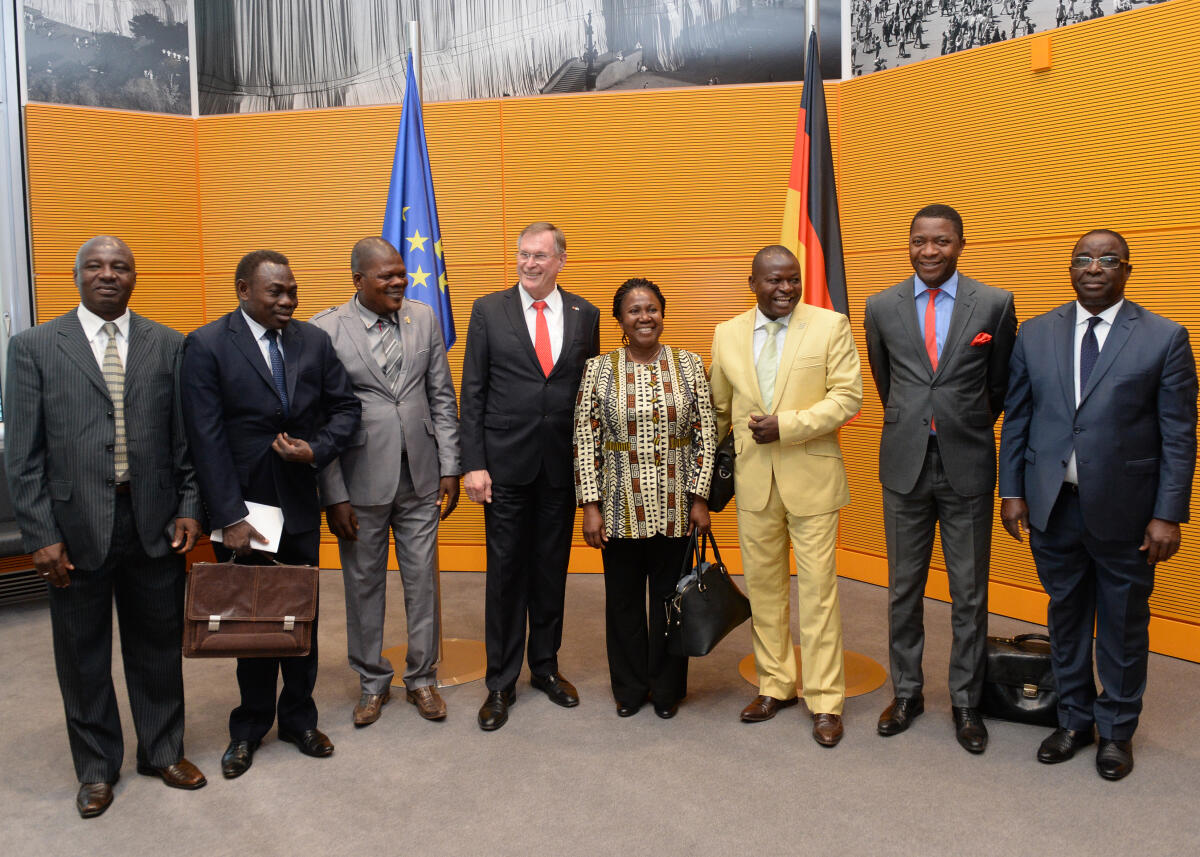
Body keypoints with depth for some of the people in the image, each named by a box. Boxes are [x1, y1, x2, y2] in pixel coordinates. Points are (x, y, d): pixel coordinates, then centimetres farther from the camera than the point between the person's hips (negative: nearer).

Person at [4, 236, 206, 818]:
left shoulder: (168, 346, 5)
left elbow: (185, 438, 6)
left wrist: (188, 508, -2)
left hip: (154, 524, 1)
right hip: (76, 525, -1)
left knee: (157, 644, 14)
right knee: (83, 654, 12)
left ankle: (163, 752, 34)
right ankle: (97, 767, 32)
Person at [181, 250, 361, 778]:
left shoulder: (314, 341, 3)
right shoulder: (207, 346, -9)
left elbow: (346, 407, 7)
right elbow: (207, 438, -13)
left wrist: (317, 451, -13)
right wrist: (230, 517, -17)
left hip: (299, 504, 3)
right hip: (241, 507, -3)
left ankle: (298, 719, 31)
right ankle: (250, 728, 29)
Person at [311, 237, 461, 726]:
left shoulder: (424, 319, 3)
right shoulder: (325, 330, -7)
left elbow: (442, 399, 7)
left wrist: (450, 467, 2)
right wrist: (333, 496, -9)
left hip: (420, 476, 2)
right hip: (361, 480, -2)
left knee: (422, 581, 10)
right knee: (364, 584, 11)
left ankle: (422, 677, 28)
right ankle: (373, 682, 30)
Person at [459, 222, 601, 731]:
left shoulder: (584, 315, 5)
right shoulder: (488, 311, 0)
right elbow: (472, 392, -1)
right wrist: (473, 463, -8)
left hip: (562, 464, 2)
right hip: (506, 462, -2)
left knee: (552, 569, 13)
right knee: (505, 573, 5)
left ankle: (546, 666, 31)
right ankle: (501, 683, 20)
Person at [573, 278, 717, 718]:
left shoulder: (689, 365, 1)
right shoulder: (598, 370, -1)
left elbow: (706, 435, 1)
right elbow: (585, 441, -2)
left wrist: (700, 498, -5)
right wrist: (590, 506, -6)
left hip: (675, 511, 0)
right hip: (620, 511, 0)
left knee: (671, 599, 11)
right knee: (624, 600, 12)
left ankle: (667, 687, 30)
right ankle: (629, 688, 30)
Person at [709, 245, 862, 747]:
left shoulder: (831, 326, -3)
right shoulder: (728, 335, 7)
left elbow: (847, 397, -9)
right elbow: (719, 407, 15)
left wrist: (786, 425, -18)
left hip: (811, 478, -3)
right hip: (753, 479, 4)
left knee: (817, 588, 1)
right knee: (763, 586, 12)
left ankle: (825, 701, 15)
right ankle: (775, 685, 28)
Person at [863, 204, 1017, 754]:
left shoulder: (994, 304, -3)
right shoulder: (881, 307, 2)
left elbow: (1000, 384, 9)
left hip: (967, 466, -1)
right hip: (905, 464, 1)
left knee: (969, 593, 8)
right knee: (903, 589, 11)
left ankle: (965, 703, 23)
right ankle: (906, 693, 27)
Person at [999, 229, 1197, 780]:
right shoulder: (1035, 334, 4)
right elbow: (1016, 420, 6)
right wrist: (1012, 491, 2)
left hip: (1125, 513, -2)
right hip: (1054, 508, 3)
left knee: (1123, 626, 11)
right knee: (1065, 617, 15)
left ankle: (1116, 730, 31)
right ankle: (1074, 719, 33)